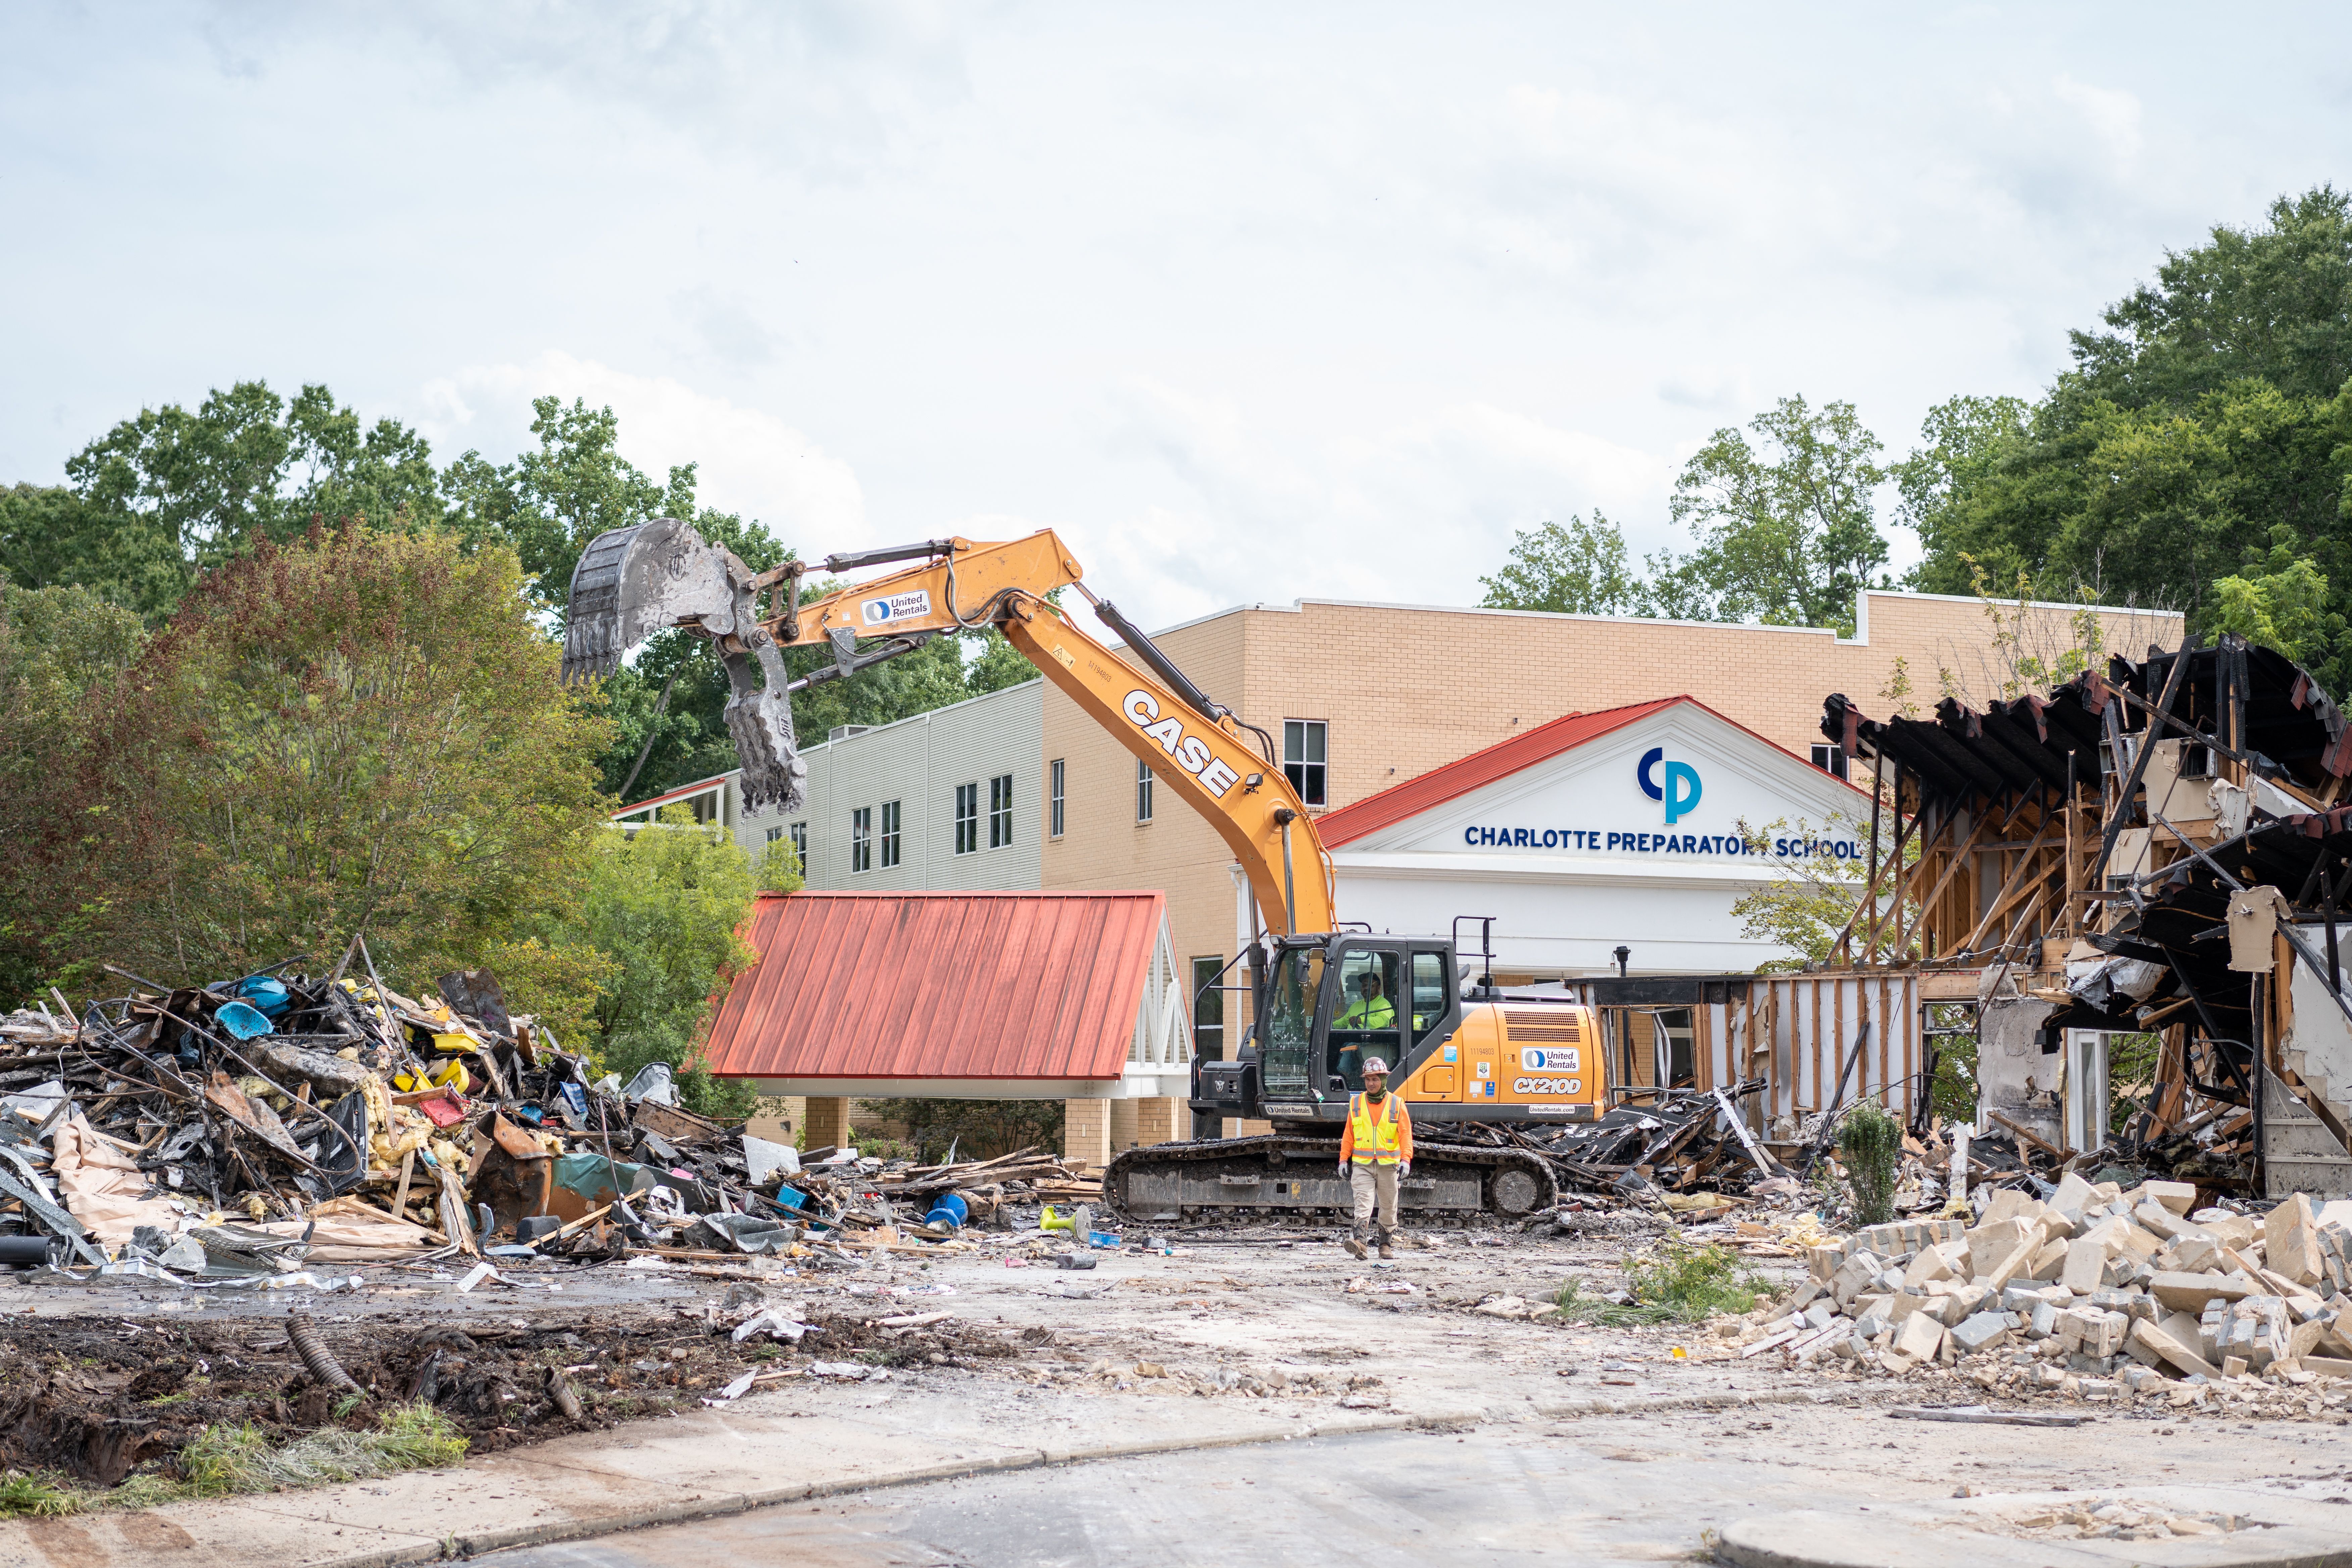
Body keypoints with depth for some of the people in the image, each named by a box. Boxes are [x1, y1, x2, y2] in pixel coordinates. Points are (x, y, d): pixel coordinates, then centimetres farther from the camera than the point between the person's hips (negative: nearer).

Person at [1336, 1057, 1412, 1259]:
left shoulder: (1396, 1105, 1)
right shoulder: (1356, 1104, 7)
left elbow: (1406, 1134, -3)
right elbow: (1348, 1135, 11)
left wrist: (1406, 1160, -15)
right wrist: (1344, 1160, 5)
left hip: (1388, 1165, 0)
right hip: (1362, 1164, 0)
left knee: (1388, 1206, 8)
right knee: (1363, 1201, -16)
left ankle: (1385, 1245, 22)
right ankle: (1360, 1242, -30)